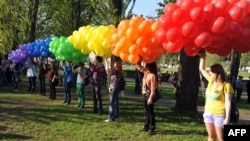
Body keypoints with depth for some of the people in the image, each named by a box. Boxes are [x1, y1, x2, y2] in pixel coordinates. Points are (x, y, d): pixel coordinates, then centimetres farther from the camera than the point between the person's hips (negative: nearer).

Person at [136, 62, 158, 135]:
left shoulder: (153, 75, -19)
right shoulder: (146, 72, 5)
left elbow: (153, 88, -22)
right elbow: (138, 66, 16)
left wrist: (150, 98, -25)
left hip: (149, 95, -9)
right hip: (145, 95, 9)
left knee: (150, 112, -1)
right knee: (146, 112, 16)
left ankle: (151, 129, 6)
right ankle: (146, 127, 26)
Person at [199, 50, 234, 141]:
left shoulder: (226, 85, -15)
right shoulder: (211, 81, 3)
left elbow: (228, 102, -17)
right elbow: (202, 69, 13)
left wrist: (227, 117, -20)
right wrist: (202, 56, 6)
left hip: (219, 114, -7)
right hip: (208, 113, 7)